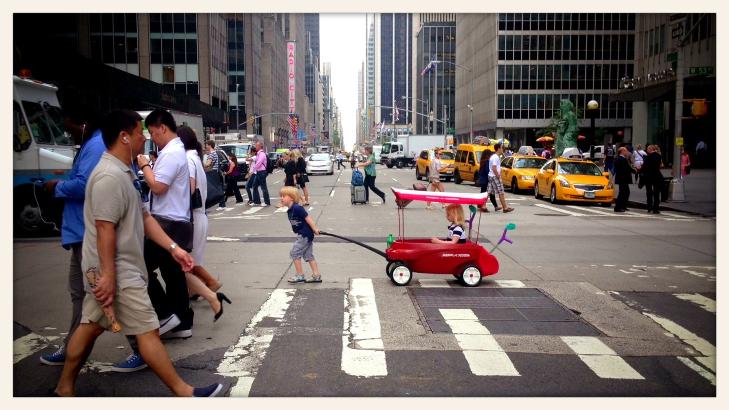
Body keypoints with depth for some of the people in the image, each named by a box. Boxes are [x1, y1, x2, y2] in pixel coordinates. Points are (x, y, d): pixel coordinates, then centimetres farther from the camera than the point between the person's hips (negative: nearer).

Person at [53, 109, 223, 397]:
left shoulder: (125, 172, 13)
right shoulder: (109, 177, -21)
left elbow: (143, 217, 14)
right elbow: (104, 229, -24)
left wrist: (172, 248, 8)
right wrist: (108, 276, -24)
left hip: (115, 270, 10)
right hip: (117, 272, -10)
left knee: (91, 326, 17)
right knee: (148, 331, -4)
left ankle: (64, 389, 30)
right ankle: (184, 392, 5)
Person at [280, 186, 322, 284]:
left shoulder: (297, 208, -20)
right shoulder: (290, 211, 10)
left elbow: (307, 217, -21)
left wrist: (315, 229, -19)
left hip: (305, 235, -10)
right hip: (304, 235, 10)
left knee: (294, 253, -2)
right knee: (308, 255, 13)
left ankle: (300, 276, 6)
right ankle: (317, 276, 17)